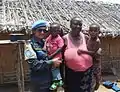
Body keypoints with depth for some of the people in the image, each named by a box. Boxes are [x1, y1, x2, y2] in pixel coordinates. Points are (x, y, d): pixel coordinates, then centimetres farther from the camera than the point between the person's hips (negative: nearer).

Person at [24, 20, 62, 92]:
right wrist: (51, 62, -17)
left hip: (50, 79, 6)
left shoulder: (45, 42, 7)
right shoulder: (30, 44, -12)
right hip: (39, 82, -6)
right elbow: (34, 64, -19)